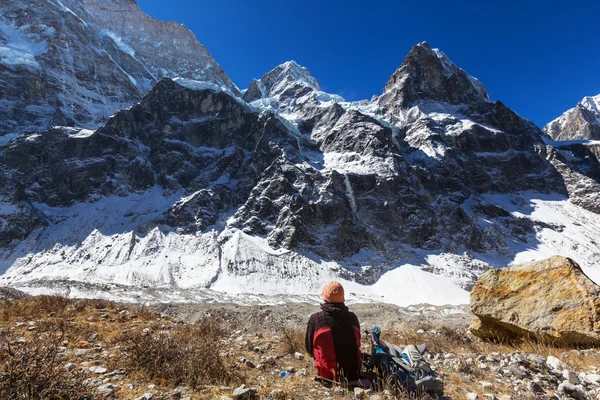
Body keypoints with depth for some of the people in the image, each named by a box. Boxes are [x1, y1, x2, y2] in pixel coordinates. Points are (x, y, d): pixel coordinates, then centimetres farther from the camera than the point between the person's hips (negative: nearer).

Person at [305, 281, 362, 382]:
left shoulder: (315, 319, -12)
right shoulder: (352, 318, -5)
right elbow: (356, 345, 9)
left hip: (327, 375, -2)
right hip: (353, 374, 3)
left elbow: (310, 349, 0)